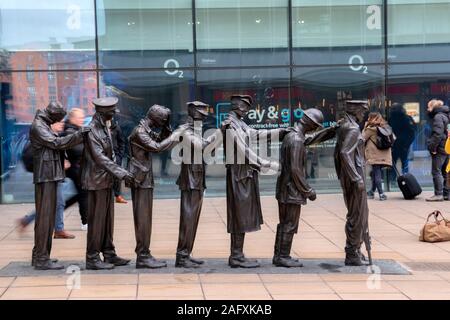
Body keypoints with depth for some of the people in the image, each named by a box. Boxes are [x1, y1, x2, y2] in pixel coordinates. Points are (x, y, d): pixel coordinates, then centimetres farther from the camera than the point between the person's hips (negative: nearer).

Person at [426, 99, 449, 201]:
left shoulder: (438, 117, -11)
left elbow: (438, 134, -21)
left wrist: (433, 147, -19)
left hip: (439, 149, -10)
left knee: (436, 171, -7)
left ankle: (438, 194, -10)